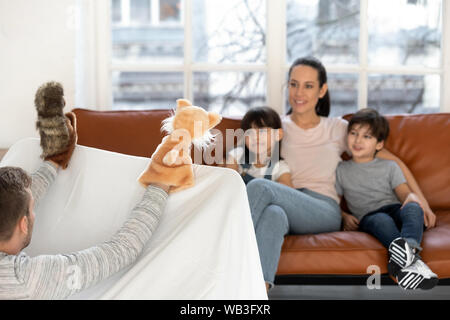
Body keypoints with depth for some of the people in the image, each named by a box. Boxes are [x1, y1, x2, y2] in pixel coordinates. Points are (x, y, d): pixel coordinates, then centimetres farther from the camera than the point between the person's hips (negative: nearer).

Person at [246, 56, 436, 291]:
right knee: (274, 214, -41)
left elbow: (392, 161, 18)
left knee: (259, 186, -32)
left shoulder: (337, 128, 16)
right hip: (288, 210, 1)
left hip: (324, 212, -1)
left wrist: (421, 200, 11)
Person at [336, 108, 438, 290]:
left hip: (394, 208, 2)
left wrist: (412, 198, -16)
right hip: (367, 217, -1)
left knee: (413, 209, -35)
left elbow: (404, 193, 9)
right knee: (382, 220, -39)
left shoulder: (389, 167, 22)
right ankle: (410, 260, -66)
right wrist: (344, 217, -3)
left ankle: (409, 246, -68)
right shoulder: (342, 170, 22)